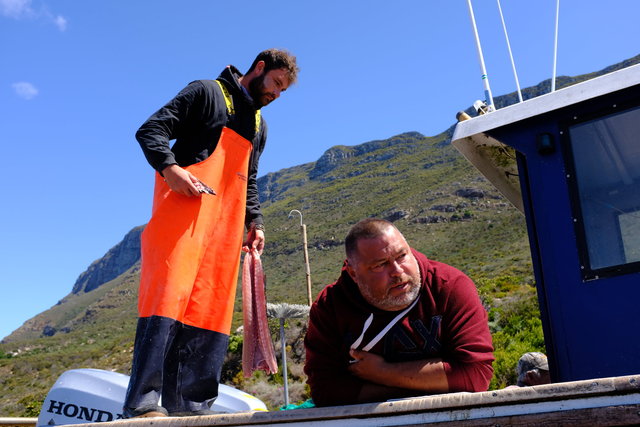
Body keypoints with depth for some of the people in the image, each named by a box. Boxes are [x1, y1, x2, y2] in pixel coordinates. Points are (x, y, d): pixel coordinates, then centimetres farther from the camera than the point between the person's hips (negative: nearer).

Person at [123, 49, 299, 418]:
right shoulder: (207, 92, 8)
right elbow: (152, 130, -1)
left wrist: (255, 222, 15)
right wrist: (169, 167, -20)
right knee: (169, 294, -17)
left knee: (212, 309, -1)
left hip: (227, 226, 7)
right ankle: (143, 402, -18)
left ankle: (191, 405, 1)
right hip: (185, 205, -7)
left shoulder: (259, 127, 30)